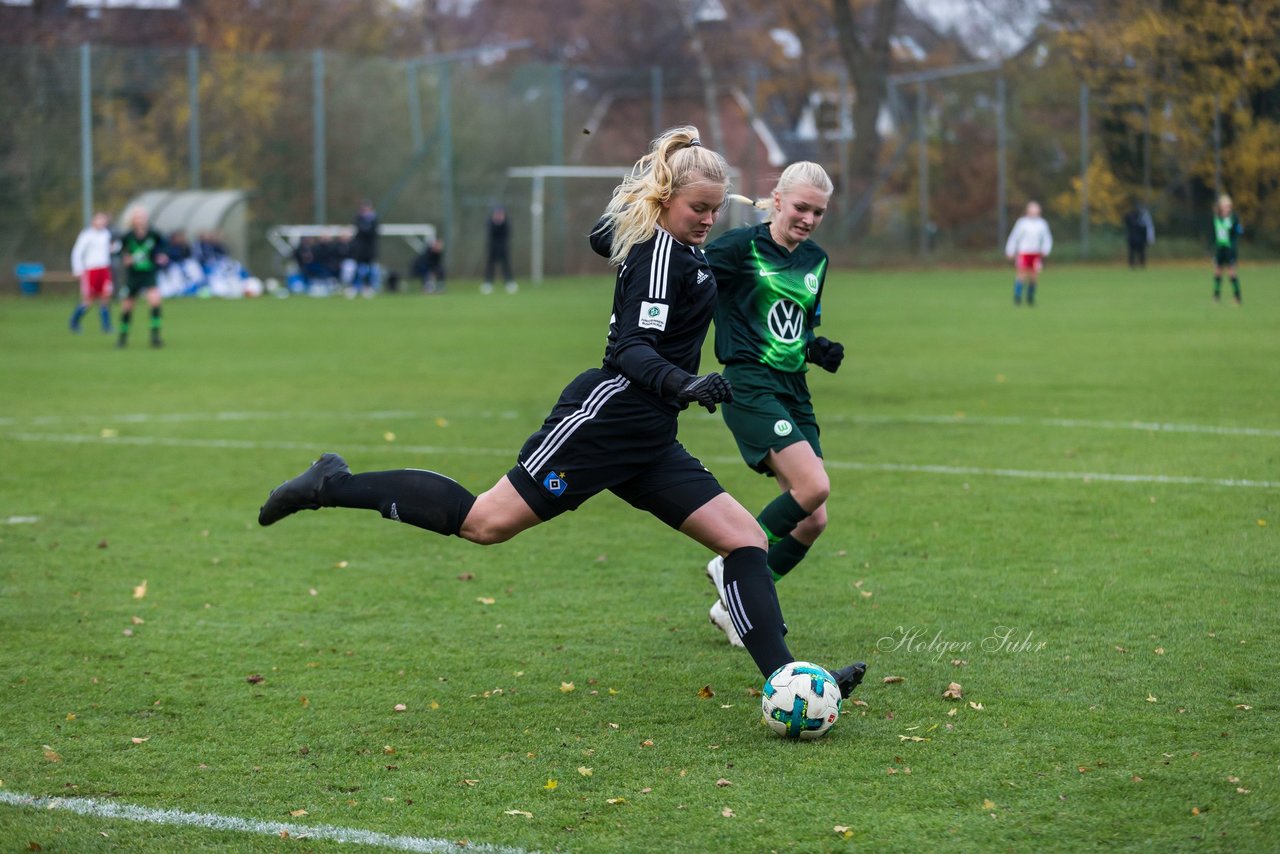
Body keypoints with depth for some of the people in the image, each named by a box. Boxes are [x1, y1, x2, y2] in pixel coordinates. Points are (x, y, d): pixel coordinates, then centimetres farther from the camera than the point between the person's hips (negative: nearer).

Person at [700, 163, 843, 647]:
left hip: (793, 390, 8)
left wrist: (819, 351, 6)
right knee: (814, 485, -24)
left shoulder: (815, 261, 14)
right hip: (750, 386, -8)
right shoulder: (743, 246, -7)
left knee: (813, 521, 2)